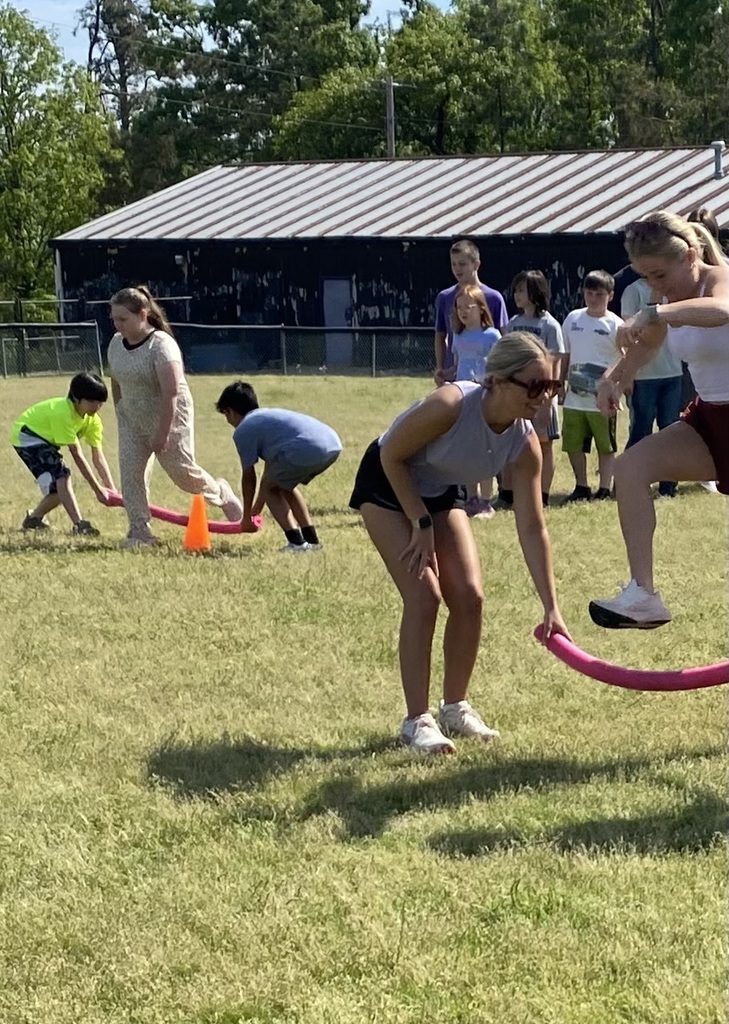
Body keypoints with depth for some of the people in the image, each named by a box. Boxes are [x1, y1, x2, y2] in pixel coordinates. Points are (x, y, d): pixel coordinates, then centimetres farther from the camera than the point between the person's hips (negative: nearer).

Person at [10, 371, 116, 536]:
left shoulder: (93, 420, -11)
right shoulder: (63, 412, -34)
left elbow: (98, 457, -13)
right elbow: (77, 455, -34)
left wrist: (111, 489, -24)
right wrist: (97, 489, -32)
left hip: (46, 439, 9)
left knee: (59, 487, 3)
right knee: (61, 476, -26)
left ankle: (34, 519, 24)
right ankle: (79, 525, -34)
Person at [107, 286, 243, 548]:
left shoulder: (161, 345, -23)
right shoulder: (116, 343, 1)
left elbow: (171, 392, -27)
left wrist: (162, 433, -27)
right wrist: (120, 417, 15)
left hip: (169, 419, -7)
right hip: (133, 422, 7)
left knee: (182, 470, 2)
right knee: (130, 472, -5)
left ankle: (221, 494, 31)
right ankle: (139, 531, 1)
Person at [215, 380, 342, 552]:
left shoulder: (242, 430, 10)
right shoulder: (268, 416, 35)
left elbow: (249, 478, 14)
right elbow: (272, 465, 42)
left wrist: (247, 517, 28)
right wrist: (258, 506, 52)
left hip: (306, 450, -8)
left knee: (270, 487, 14)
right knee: (284, 484, 29)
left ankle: (297, 542, 1)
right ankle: (311, 539, 29)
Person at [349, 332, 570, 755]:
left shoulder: (524, 443, -20)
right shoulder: (452, 405, -37)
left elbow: (532, 530, -16)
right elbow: (392, 455, -22)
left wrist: (552, 608, -18)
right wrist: (421, 524, -19)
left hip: (442, 492, 6)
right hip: (388, 483, -5)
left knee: (470, 596, -4)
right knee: (424, 595, -17)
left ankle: (456, 707, 15)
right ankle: (417, 720, -7)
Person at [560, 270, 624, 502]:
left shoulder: (615, 325, -5)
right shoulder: (573, 318, 7)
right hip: (574, 398, 4)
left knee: (606, 446, 4)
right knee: (573, 445, 8)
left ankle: (604, 489, 11)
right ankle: (581, 488, 20)